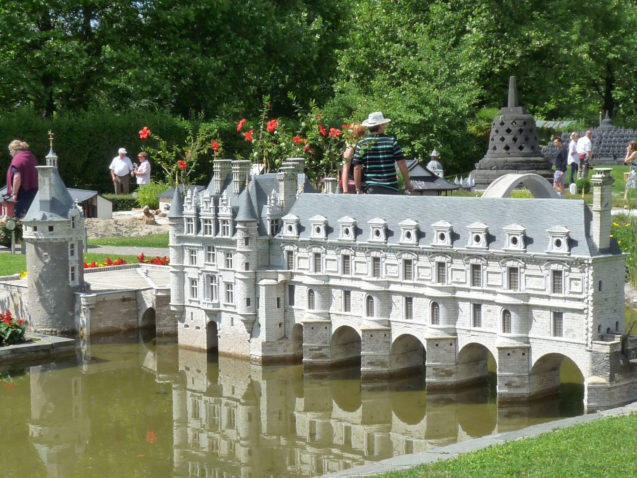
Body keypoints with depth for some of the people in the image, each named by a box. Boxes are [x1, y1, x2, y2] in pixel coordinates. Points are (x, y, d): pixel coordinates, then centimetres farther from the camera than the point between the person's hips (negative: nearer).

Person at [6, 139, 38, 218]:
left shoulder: (17, 159, -15)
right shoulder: (31, 156, 13)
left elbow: (17, 178, -23)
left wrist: (14, 193, -18)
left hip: (23, 191, -9)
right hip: (33, 190, 9)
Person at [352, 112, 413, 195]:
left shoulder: (362, 144, 1)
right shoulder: (391, 141, -1)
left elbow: (357, 168, -2)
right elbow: (401, 164, -3)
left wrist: (358, 189, 5)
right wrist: (408, 183, 7)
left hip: (370, 188, 1)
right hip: (390, 188, -1)